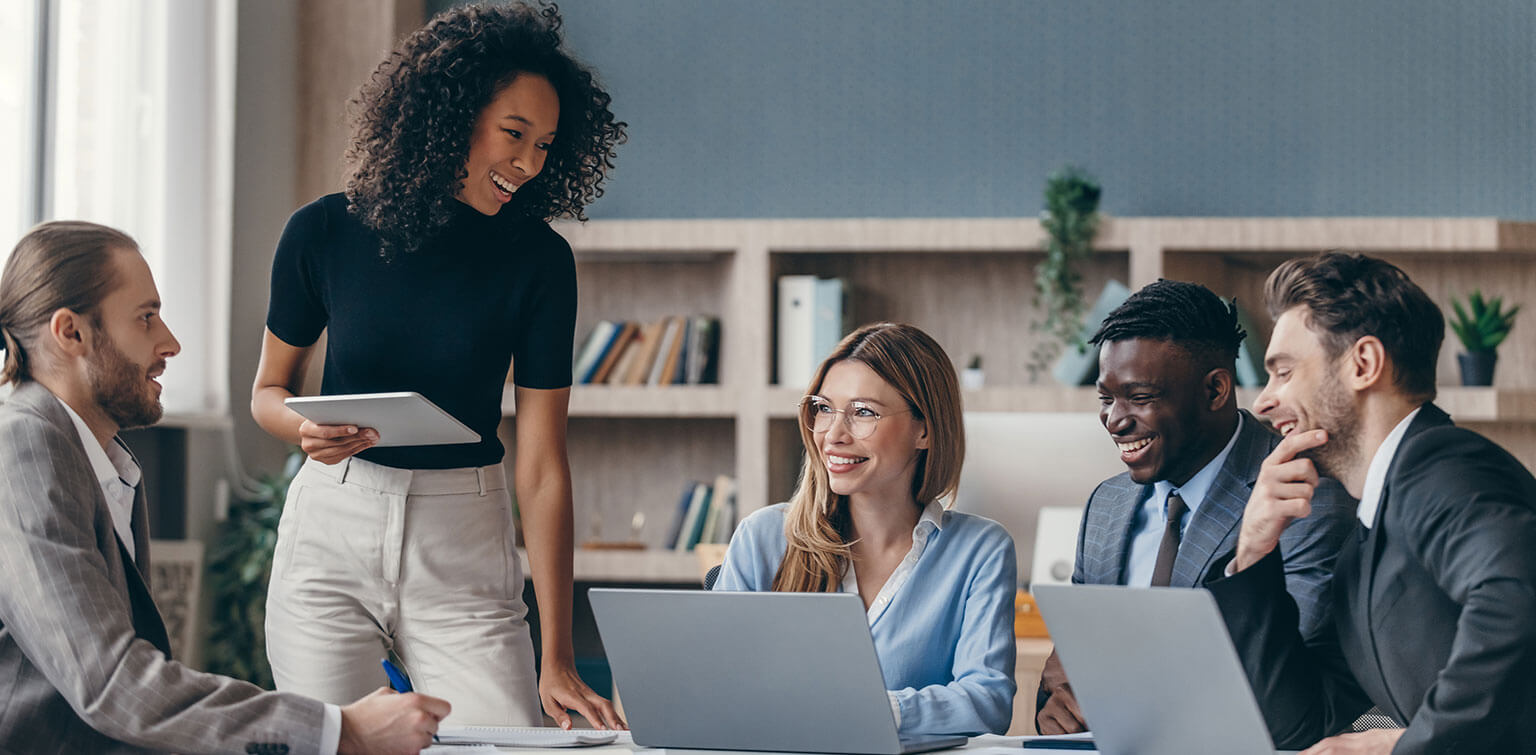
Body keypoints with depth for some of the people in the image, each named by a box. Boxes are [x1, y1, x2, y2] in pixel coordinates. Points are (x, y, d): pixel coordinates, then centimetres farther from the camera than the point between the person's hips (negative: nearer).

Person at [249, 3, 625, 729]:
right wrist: (308, 428, -16)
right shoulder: (325, 233, -4)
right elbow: (269, 389, 10)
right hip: (331, 530, 0)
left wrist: (557, 660, -14)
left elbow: (542, 466, -9)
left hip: (463, 549, 0)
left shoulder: (537, 260, -7)